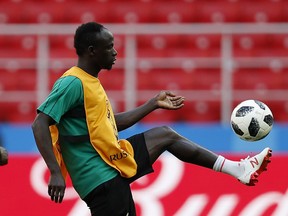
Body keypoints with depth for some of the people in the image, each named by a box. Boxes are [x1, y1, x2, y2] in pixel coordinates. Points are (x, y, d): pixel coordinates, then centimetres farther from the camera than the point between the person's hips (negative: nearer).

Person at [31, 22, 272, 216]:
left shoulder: (91, 81, 14)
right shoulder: (72, 83, -17)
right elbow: (40, 124, -24)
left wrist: (154, 104, 27)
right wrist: (56, 173, -32)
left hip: (114, 165, 10)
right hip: (100, 177, -10)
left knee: (166, 135, 20)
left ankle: (237, 169, 24)